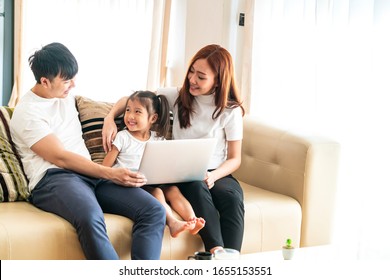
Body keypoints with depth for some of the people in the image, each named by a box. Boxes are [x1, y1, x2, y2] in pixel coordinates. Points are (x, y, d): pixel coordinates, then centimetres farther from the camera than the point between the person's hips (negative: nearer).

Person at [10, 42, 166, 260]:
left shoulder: (67, 95, 20)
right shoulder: (27, 113, -3)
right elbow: (60, 158, -12)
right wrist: (110, 173, -18)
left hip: (91, 174, 7)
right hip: (53, 178, -7)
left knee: (154, 211, -19)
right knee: (90, 217, -44)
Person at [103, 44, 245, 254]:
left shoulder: (231, 110, 0)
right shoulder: (179, 97, 5)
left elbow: (235, 158, 2)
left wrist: (213, 176, -19)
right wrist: (110, 118, -8)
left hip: (217, 174, 0)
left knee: (232, 197, -35)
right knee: (197, 187, -37)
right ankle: (217, 252, -47)